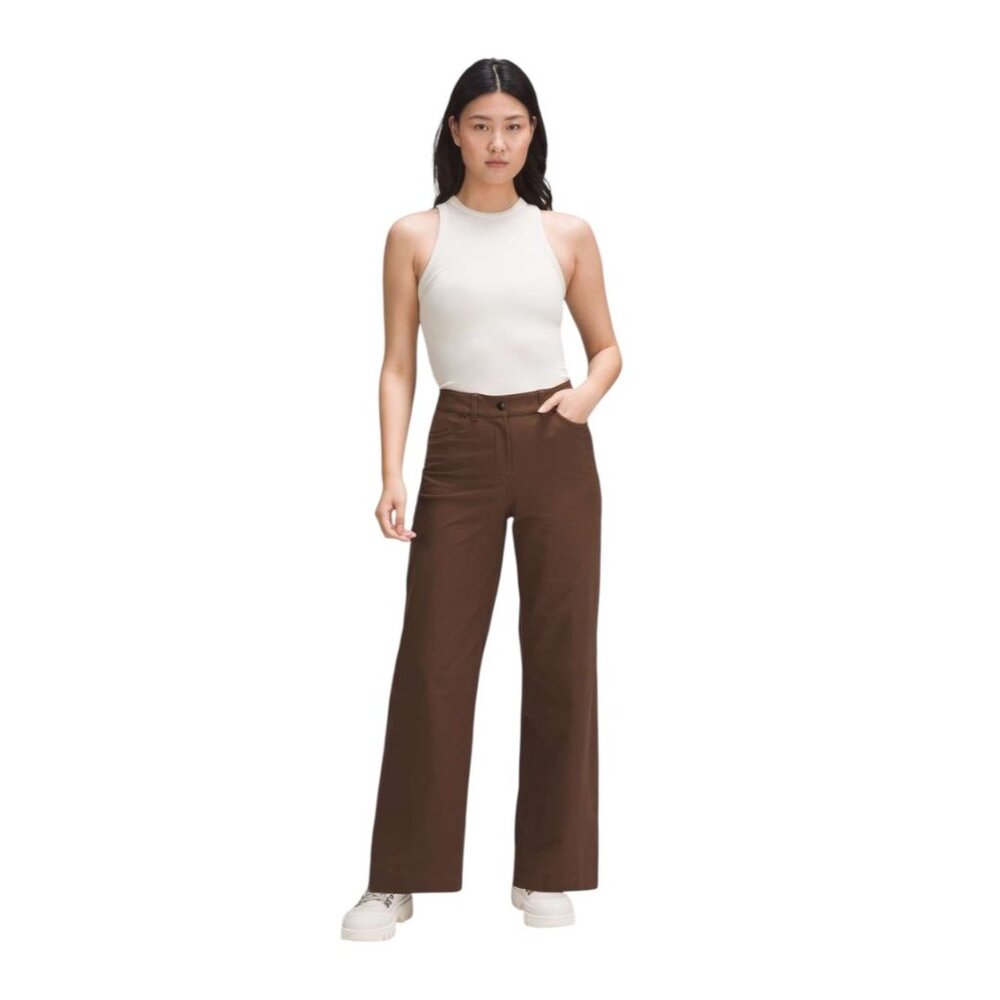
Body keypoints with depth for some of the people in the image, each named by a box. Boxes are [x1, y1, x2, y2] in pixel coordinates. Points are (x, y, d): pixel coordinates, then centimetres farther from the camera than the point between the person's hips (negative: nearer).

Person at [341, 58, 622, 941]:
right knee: (433, 660, -1)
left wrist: (587, 395, -8)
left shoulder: (568, 235, 6)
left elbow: (608, 347, 14)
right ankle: (398, 879, 8)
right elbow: (398, 366, 3)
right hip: (459, 453, -1)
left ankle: (546, 870, 17)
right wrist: (392, 475, -9)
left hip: (556, 451, 1)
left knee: (560, 659, 4)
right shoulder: (415, 237, 3)